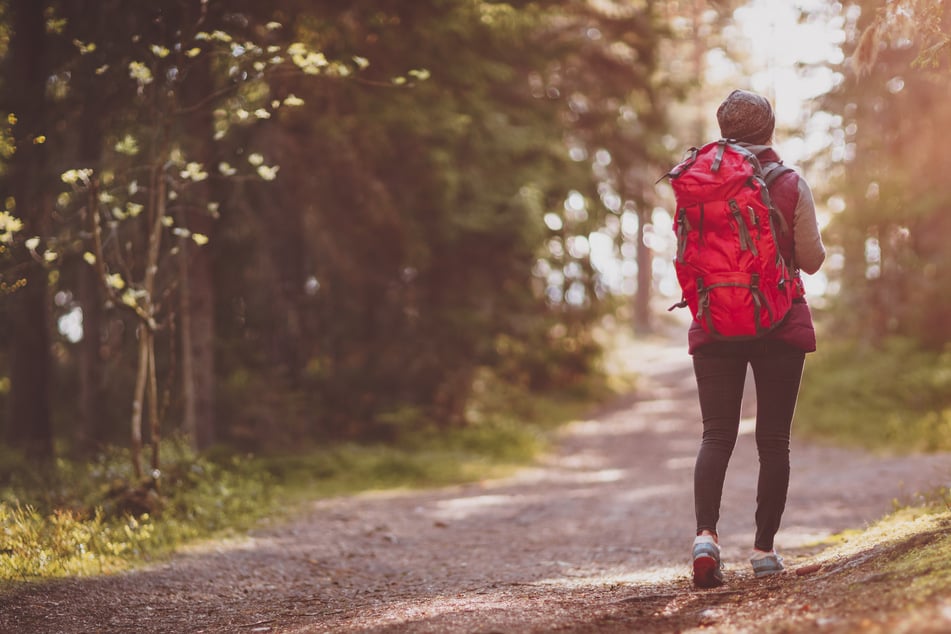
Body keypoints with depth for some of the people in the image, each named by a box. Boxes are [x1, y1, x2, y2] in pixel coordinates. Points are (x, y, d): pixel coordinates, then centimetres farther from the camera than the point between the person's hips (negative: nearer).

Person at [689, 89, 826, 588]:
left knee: (716, 434, 3)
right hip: (781, 323, -1)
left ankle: (705, 533, -18)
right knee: (773, 439, 7)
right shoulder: (791, 185, -5)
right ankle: (764, 548, 7)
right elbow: (812, 260, 0)